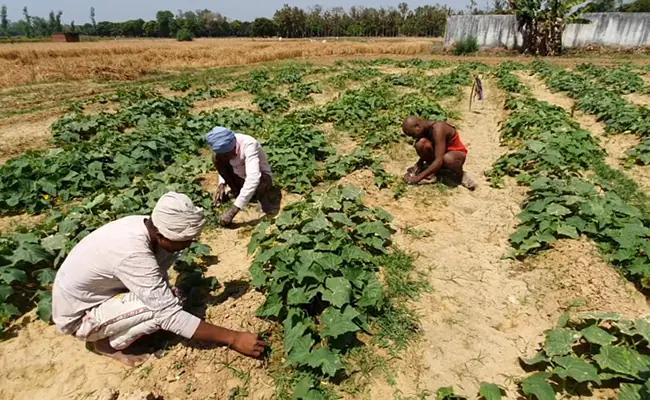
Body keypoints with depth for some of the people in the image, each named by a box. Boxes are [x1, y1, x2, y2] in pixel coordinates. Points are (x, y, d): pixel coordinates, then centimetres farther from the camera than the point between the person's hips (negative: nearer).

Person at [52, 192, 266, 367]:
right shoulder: (134, 255, -38)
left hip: (94, 291, 8)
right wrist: (233, 339, -34)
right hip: (77, 316, -8)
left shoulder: (143, 224, -15)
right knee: (161, 309, -27)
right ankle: (105, 343, 1)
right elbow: (171, 316, -37)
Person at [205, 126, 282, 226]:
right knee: (216, 158, -13)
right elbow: (223, 165, 9)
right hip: (241, 177, 6)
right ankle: (236, 192, 1)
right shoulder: (225, 145, -14)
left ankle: (269, 192, -4)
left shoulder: (249, 145, -33)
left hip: (261, 177, -6)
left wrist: (233, 210, -46)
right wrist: (222, 184, -10)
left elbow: (253, 179, -44)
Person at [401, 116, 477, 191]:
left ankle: (460, 174, -8)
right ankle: (435, 169, -1)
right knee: (420, 143, -24)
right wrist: (417, 166, -10)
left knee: (447, 159, -43)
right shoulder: (425, 129, -9)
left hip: (457, 153, -6)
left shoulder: (437, 129, -31)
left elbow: (439, 161, -37)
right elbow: (425, 152, 6)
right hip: (438, 154, 6)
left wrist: (419, 177, -38)